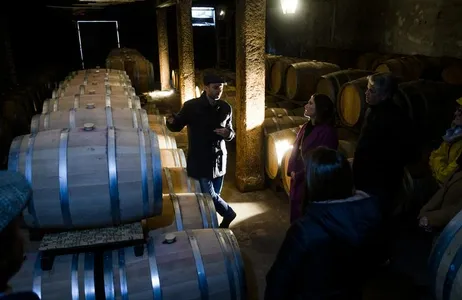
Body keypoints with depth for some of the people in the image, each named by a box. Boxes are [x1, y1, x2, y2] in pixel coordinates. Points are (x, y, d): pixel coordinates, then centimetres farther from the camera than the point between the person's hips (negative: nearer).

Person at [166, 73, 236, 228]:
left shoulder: (226, 108, 1)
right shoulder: (191, 106, -11)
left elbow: (231, 133, 11)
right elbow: (177, 126, 0)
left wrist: (228, 133, -14)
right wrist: (171, 121, -24)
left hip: (219, 160, 4)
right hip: (200, 161, -3)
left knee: (215, 196, 12)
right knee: (210, 196, -2)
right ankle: (229, 214, 27)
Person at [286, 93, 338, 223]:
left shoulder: (327, 132, -18)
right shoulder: (306, 126, 7)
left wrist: (299, 175, -12)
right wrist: (292, 171, 1)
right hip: (297, 179, 8)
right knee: (295, 212, 18)